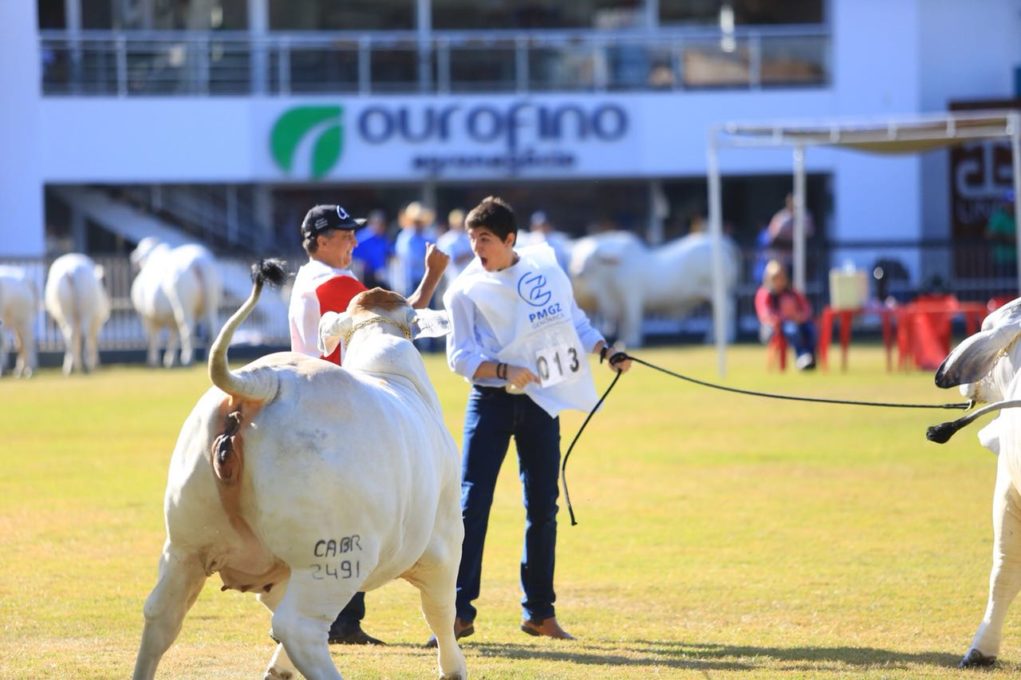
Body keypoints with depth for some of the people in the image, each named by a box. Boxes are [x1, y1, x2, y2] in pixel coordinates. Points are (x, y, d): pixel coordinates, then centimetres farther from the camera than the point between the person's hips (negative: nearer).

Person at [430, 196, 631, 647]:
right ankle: (460, 611, -9)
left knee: (543, 507, 7)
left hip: (541, 402, 3)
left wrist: (606, 353, 7)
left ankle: (539, 612, 16)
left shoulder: (546, 267, 5)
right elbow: (460, 356, -11)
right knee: (473, 502, -10)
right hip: (491, 402, -3)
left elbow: (573, 319, 17)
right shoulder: (466, 291, -5)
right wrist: (503, 370, -25)